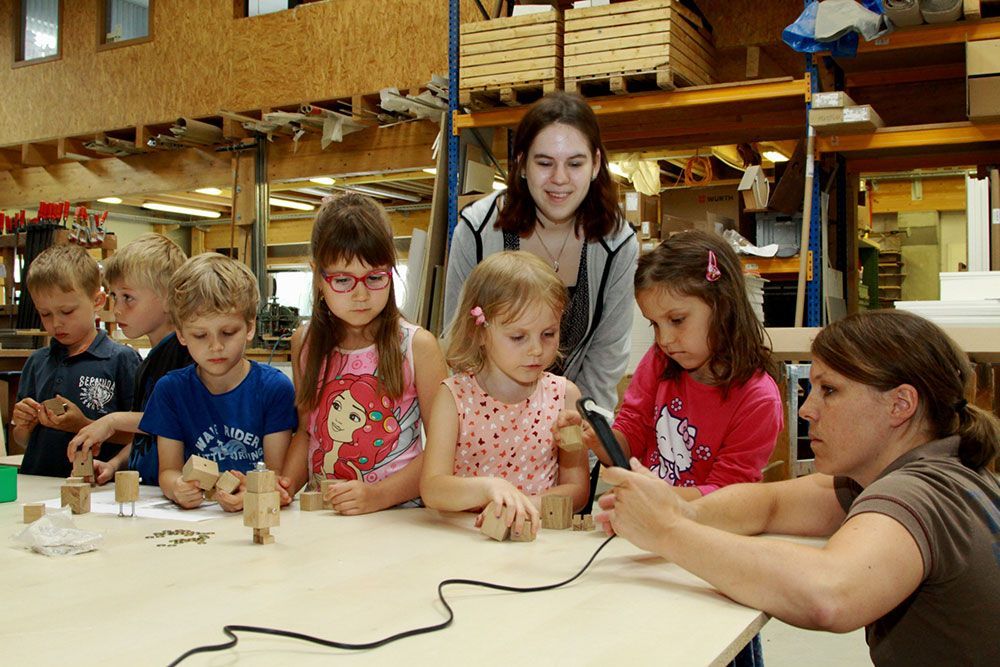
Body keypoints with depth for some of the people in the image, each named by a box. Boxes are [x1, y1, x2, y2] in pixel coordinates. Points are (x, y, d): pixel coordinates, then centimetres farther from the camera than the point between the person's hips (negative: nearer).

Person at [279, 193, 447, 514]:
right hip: (320, 515, 2)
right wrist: (288, 484, 0)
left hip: (398, 516, -2)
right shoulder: (305, 343, 8)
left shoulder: (418, 346, -5)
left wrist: (378, 495, -16)